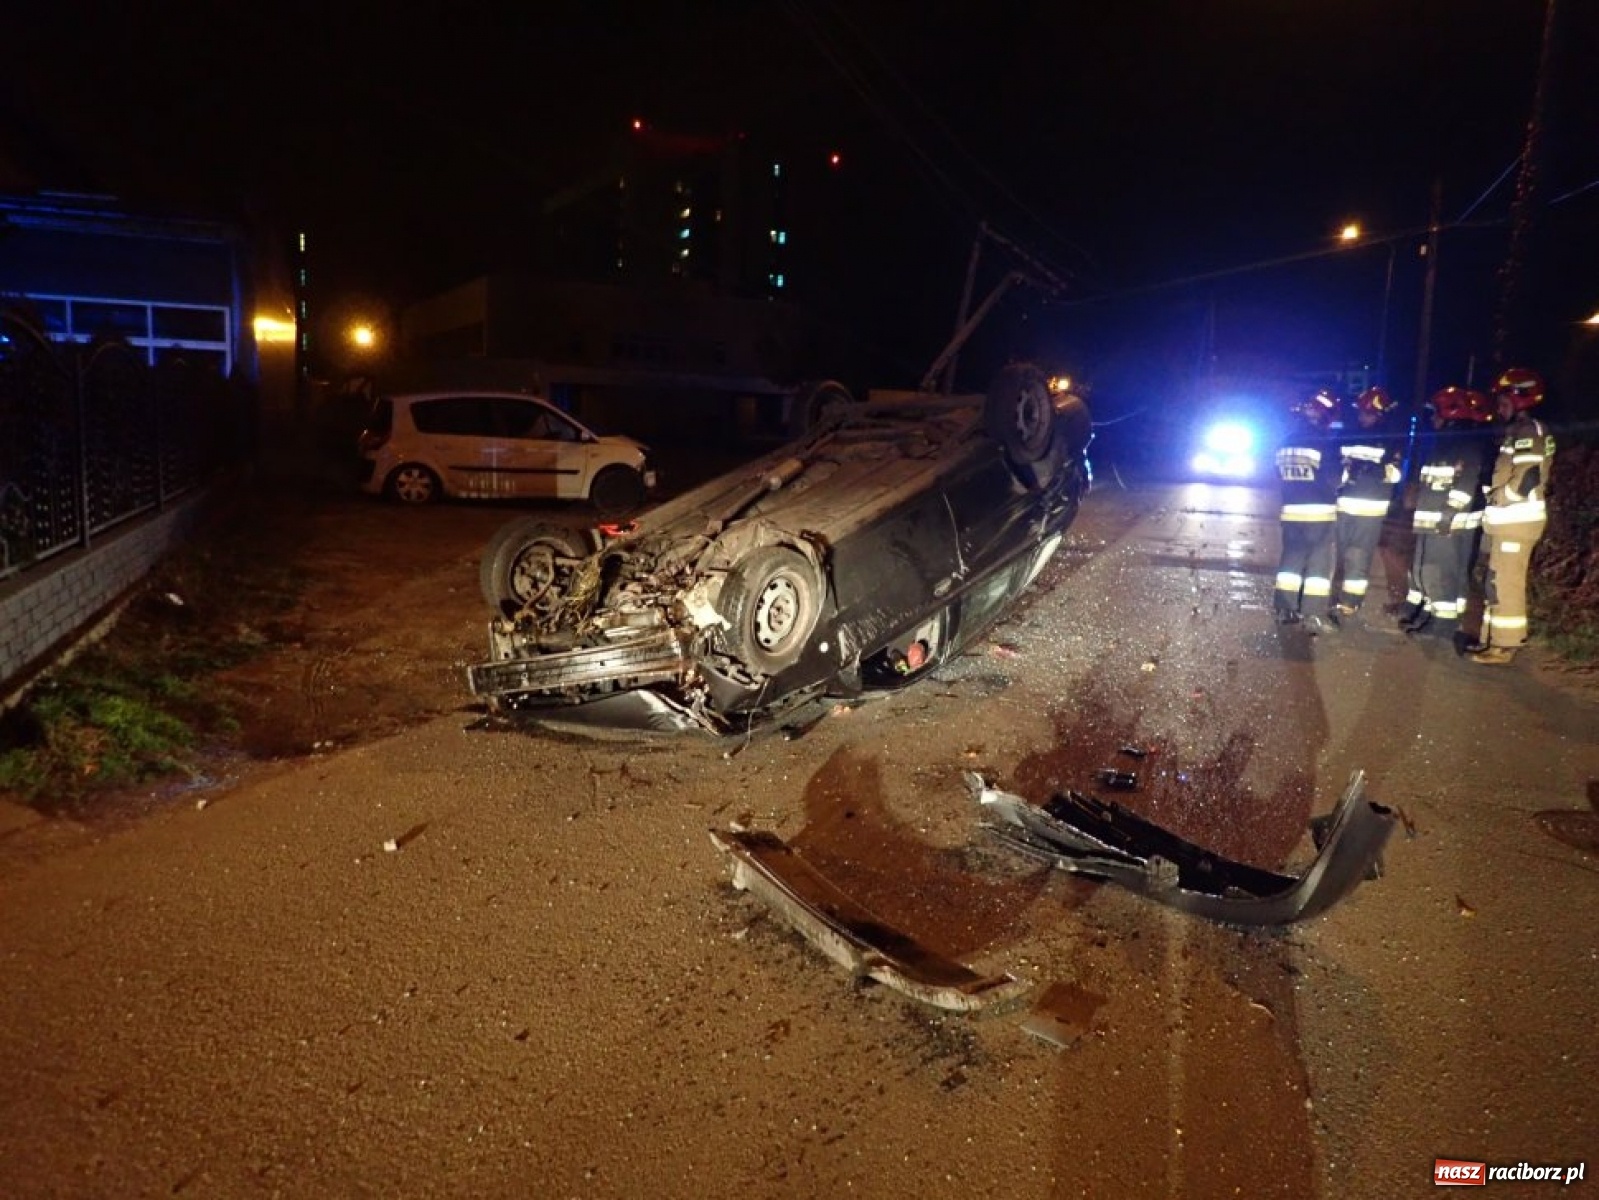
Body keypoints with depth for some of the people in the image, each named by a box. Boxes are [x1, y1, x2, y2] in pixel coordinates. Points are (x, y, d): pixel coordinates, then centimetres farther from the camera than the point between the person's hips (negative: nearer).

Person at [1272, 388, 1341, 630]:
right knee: (1320, 561, 0)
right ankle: (1315, 615, -2)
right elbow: (1333, 480, -12)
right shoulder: (1324, 443, -14)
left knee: (1292, 557, 14)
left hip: (1291, 510, 5)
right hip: (1320, 511, -5)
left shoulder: (1285, 442, 6)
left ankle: (1285, 608, 13)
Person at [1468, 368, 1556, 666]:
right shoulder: (1517, 431, 16)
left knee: (1507, 583, -6)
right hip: (1508, 519, 10)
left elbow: (1527, 477, -21)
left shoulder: (1529, 433, -14)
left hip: (1516, 520, -10)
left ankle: (1505, 646, -1)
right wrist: (1494, 503, 10)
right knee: (1498, 582, 15)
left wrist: (1498, 500, -10)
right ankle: (1494, 638, 24)